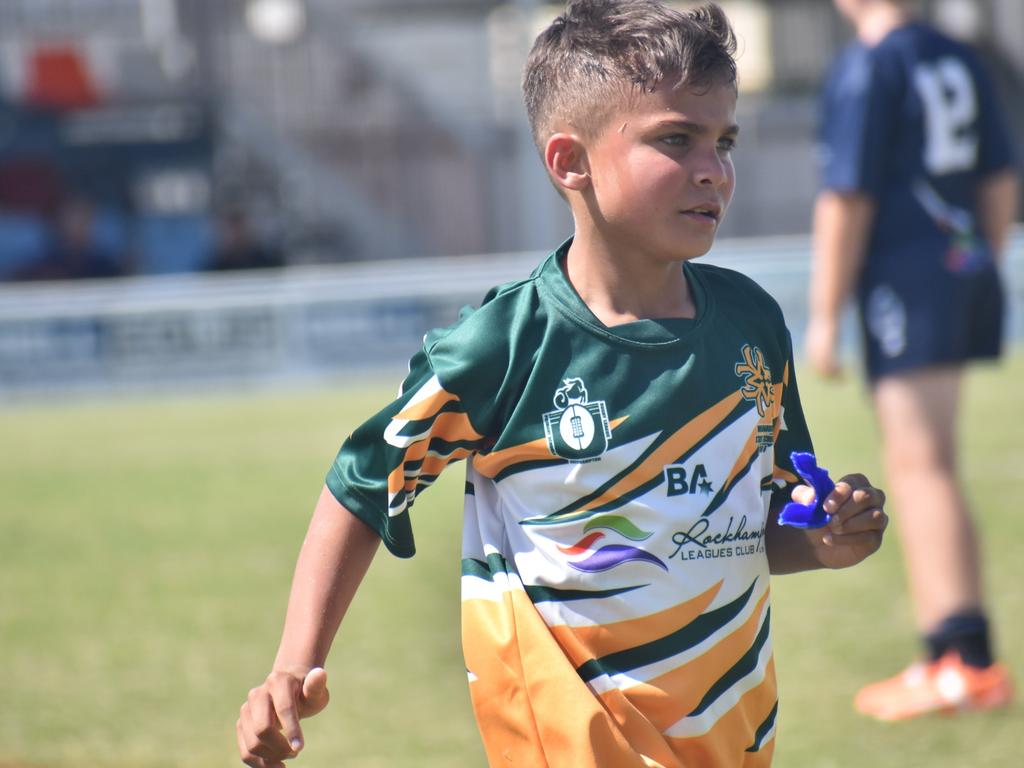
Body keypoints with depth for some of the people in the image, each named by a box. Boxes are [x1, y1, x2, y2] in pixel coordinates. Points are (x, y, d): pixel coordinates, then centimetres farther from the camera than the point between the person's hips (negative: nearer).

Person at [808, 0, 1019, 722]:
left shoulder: (865, 68, -11)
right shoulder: (959, 60, 13)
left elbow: (847, 201, -13)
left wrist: (824, 316, -9)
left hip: (904, 276, -8)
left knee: (919, 466, -10)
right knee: (931, 469, 15)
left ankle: (966, 659, -16)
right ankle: (954, 655, 17)